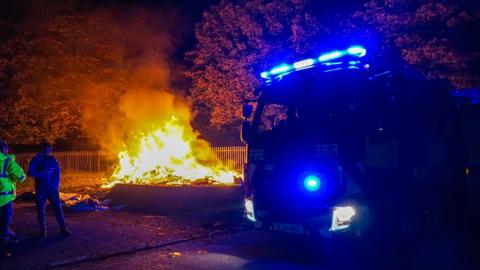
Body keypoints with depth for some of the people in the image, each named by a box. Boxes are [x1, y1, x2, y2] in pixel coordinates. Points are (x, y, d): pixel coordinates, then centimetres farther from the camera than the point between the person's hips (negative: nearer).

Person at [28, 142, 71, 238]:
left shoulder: (53, 159, 4)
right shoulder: (36, 160, -1)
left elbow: (57, 173, 5)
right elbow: (30, 173, -9)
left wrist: (56, 185, -5)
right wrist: (43, 173, -18)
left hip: (52, 189, 1)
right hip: (40, 189, -1)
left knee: (58, 208, -2)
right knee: (40, 210, 5)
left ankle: (63, 229, 1)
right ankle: (43, 231, 15)